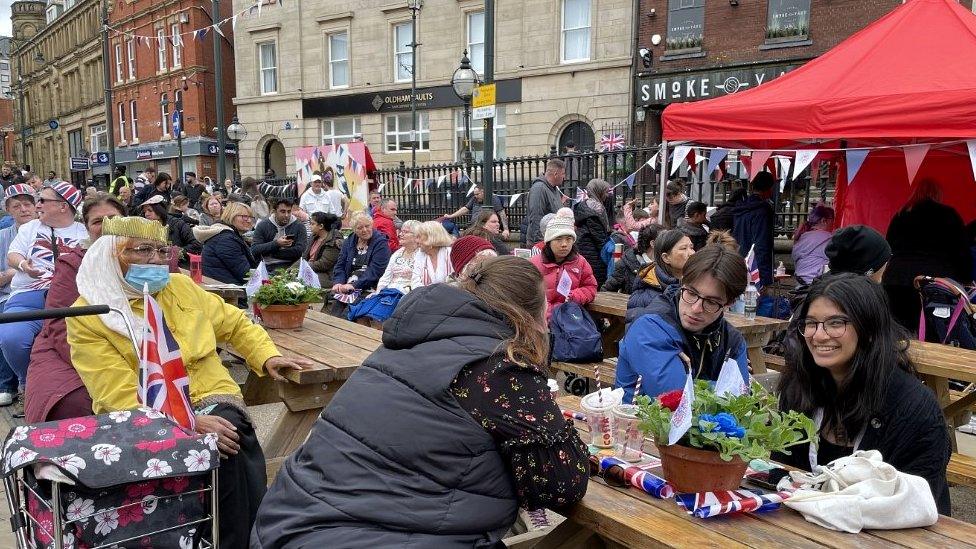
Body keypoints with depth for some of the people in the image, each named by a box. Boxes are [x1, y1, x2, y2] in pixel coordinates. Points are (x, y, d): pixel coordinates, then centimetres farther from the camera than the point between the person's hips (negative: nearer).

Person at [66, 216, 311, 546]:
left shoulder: (181, 286, 10)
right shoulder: (86, 317, -4)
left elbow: (236, 324, 22)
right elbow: (121, 397, -14)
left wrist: (266, 356, 4)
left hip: (211, 398, 4)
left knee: (227, 448, -30)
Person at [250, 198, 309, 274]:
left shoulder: (299, 226, 5)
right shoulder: (262, 225, 8)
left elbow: (300, 250, -7)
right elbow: (254, 250, -1)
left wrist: (272, 253, -5)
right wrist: (276, 244, -13)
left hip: (290, 268, -1)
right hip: (269, 269, 1)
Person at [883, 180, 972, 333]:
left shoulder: (899, 216, 17)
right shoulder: (948, 215, 8)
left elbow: (888, 250, 22)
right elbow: (963, 252, 7)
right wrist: (966, 281, 15)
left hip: (895, 282, 3)